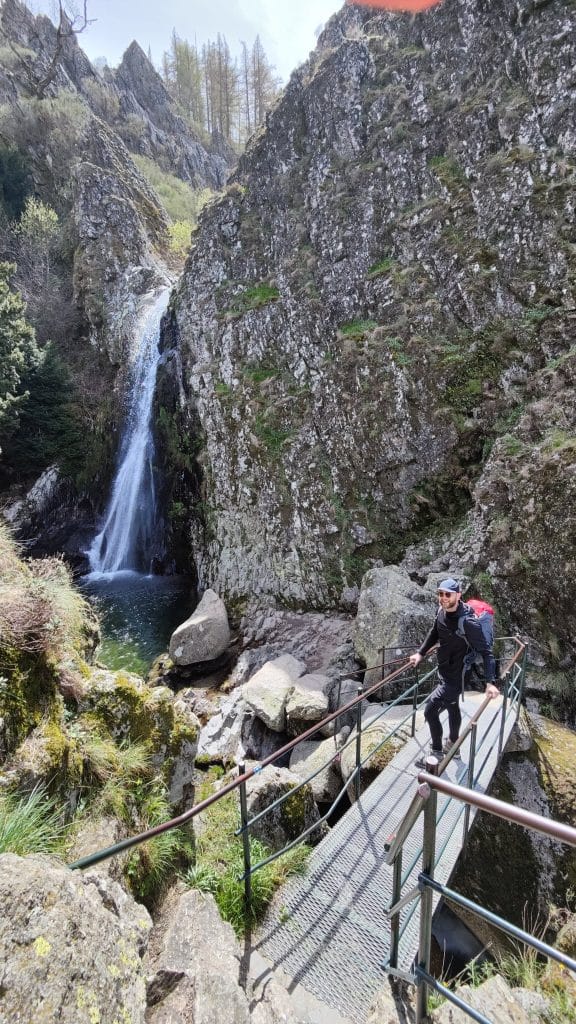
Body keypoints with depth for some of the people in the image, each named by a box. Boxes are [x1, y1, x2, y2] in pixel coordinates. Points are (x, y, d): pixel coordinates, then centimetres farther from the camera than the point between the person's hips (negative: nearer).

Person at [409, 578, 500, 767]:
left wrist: (490, 682, -31)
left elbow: (486, 651, -26)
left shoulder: (468, 622, -29)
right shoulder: (442, 611, -7)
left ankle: (437, 753, 17)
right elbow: (434, 633, 12)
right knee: (452, 707, 25)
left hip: (456, 677, -7)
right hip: (444, 672, 7)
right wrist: (420, 653, 11)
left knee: (430, 710, -4)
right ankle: (453, 744, 47)